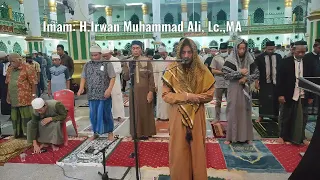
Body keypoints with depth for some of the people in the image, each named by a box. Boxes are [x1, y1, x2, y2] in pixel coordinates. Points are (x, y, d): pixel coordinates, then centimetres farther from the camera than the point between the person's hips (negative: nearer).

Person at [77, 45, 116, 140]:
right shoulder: (87, 65, 11)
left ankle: (110, 132, 21)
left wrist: (109, 89, -17)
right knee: (93, 115, 10)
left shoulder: (107, 64, -2)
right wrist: (81, 88, -3)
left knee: (106, 114, 5)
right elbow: (83, 78, 14)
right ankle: (95, 132, 26)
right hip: (92, 95, 4)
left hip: (104, 95, -4)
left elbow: (112, 77, -6)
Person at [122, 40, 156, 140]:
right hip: (133, 91, 3)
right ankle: (136, 132, 20)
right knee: (135, 111, 8)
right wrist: (129, 69, -14)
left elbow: (151, 77, -5)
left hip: (145, 90, -3)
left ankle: (146, 132, 18)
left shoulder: (147, 61, -5)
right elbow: (125, 78, 3)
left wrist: (151, 91, -11)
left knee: (146, 111, 5)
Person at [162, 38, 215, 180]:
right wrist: (185, 96, -19)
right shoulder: (172, 71, -6)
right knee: (179, 150, 8)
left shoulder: (202, 71, -3)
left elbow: (210, 94, 0)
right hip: (178, 116, -1)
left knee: (197, 149, 11)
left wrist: (194, 98, -15)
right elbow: (165, 95, -8)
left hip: (196, 116, 1)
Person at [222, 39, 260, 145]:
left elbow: (256, 74, 5)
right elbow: (226, 74, -13)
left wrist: (246, 78, -11)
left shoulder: (249, 60, 4)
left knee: (245, 112, 8)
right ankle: (231, 136, 9)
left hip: (245, 89, 3)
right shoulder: (230, 60, -6)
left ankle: (246, 136, 20)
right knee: (233, 112, -1)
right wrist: (240, 72, -17)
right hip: (234, 89, -3)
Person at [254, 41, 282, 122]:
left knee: (275, 99, 6)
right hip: (264, 82, -2)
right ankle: (261, 116, 11)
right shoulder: (260, 58, -3)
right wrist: (256, 82, -5)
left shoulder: (278, 57, 4)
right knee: (263, 99, 1)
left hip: (276, 82, 2)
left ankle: (275, 116, 18)